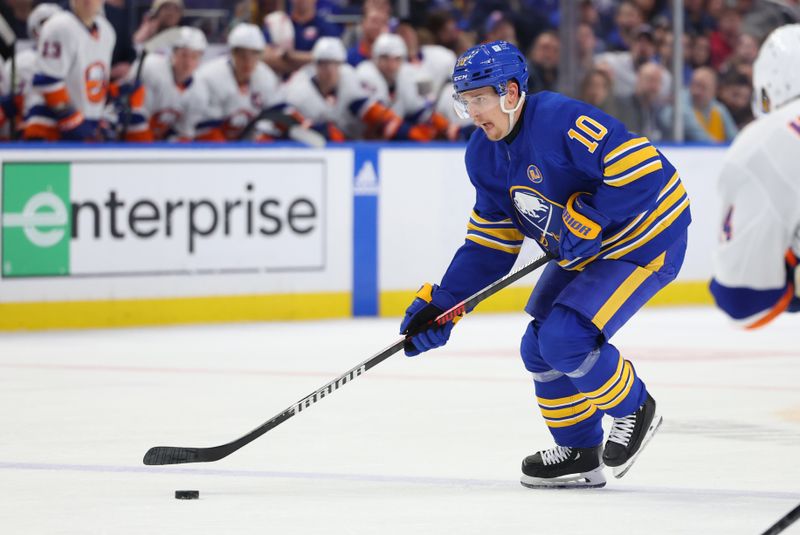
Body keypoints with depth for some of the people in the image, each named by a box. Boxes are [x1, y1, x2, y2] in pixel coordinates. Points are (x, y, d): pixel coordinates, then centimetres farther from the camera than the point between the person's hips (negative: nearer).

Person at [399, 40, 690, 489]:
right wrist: (441, 304, -2)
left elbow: (645, 170, -32)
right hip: (583, 250, 10)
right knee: (540, 348, 6)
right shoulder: (484, 157, 0)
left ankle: (635, 409, 6)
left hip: (645, 242, -9)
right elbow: (490, 245, 5)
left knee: (567, 338, -19)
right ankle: (580, 454, 22)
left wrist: (587, 218, -30)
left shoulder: (561, 120, -28)